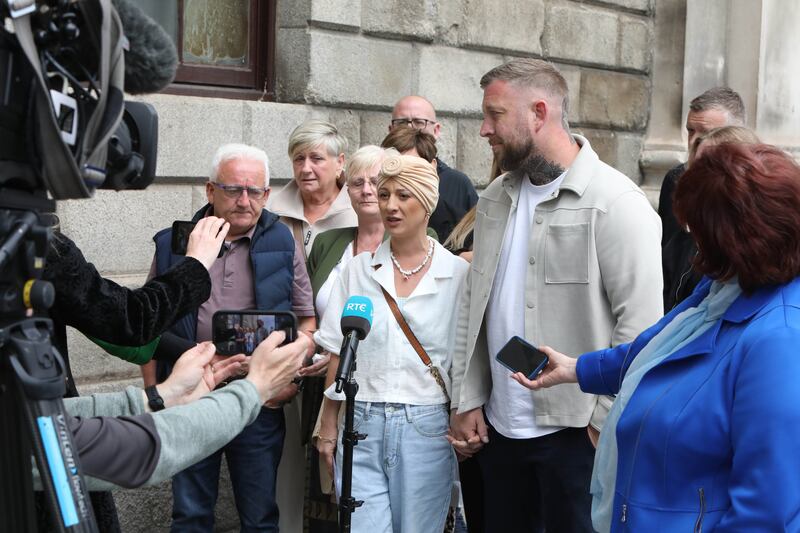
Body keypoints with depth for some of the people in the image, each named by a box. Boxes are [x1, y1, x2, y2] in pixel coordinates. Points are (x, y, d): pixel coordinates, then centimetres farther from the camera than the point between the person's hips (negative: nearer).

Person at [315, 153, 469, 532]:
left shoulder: (457, 273, 0)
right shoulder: (359, 269, 6)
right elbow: (338, 354, 8)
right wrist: (328, 426, 6)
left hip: (426, 427, -1)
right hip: (362, 426, 1)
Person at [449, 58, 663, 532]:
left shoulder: (616, 203, -13)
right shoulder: (496, 198, 9)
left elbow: (639, 324, -15)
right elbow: (473, 305, 11)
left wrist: (607, 421, -15)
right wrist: (467, 400, 7)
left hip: (576, 429, -6)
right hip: (498, 426, 6)